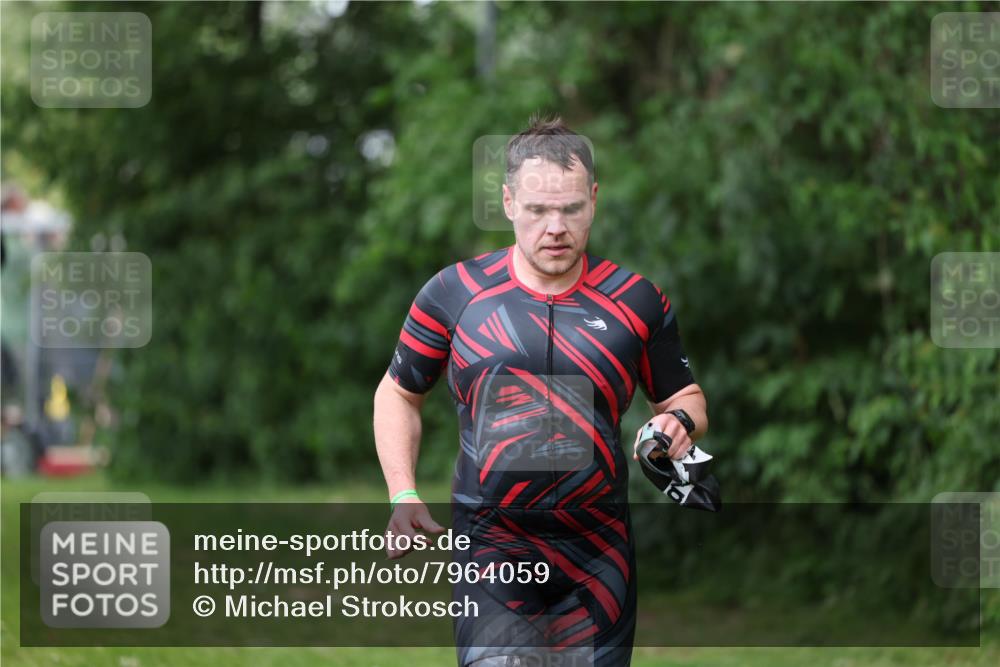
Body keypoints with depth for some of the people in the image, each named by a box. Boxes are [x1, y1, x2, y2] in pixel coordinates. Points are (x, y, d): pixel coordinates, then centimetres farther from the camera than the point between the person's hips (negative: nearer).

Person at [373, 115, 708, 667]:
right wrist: (403, 497, 1)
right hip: (492, 545, -2)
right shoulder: (454, 294, 1)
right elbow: (398, 393, 13)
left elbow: (684, 396, 16)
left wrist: (681, 423, -8)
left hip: (601, 555, 3)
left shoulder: (637, 301, 4)